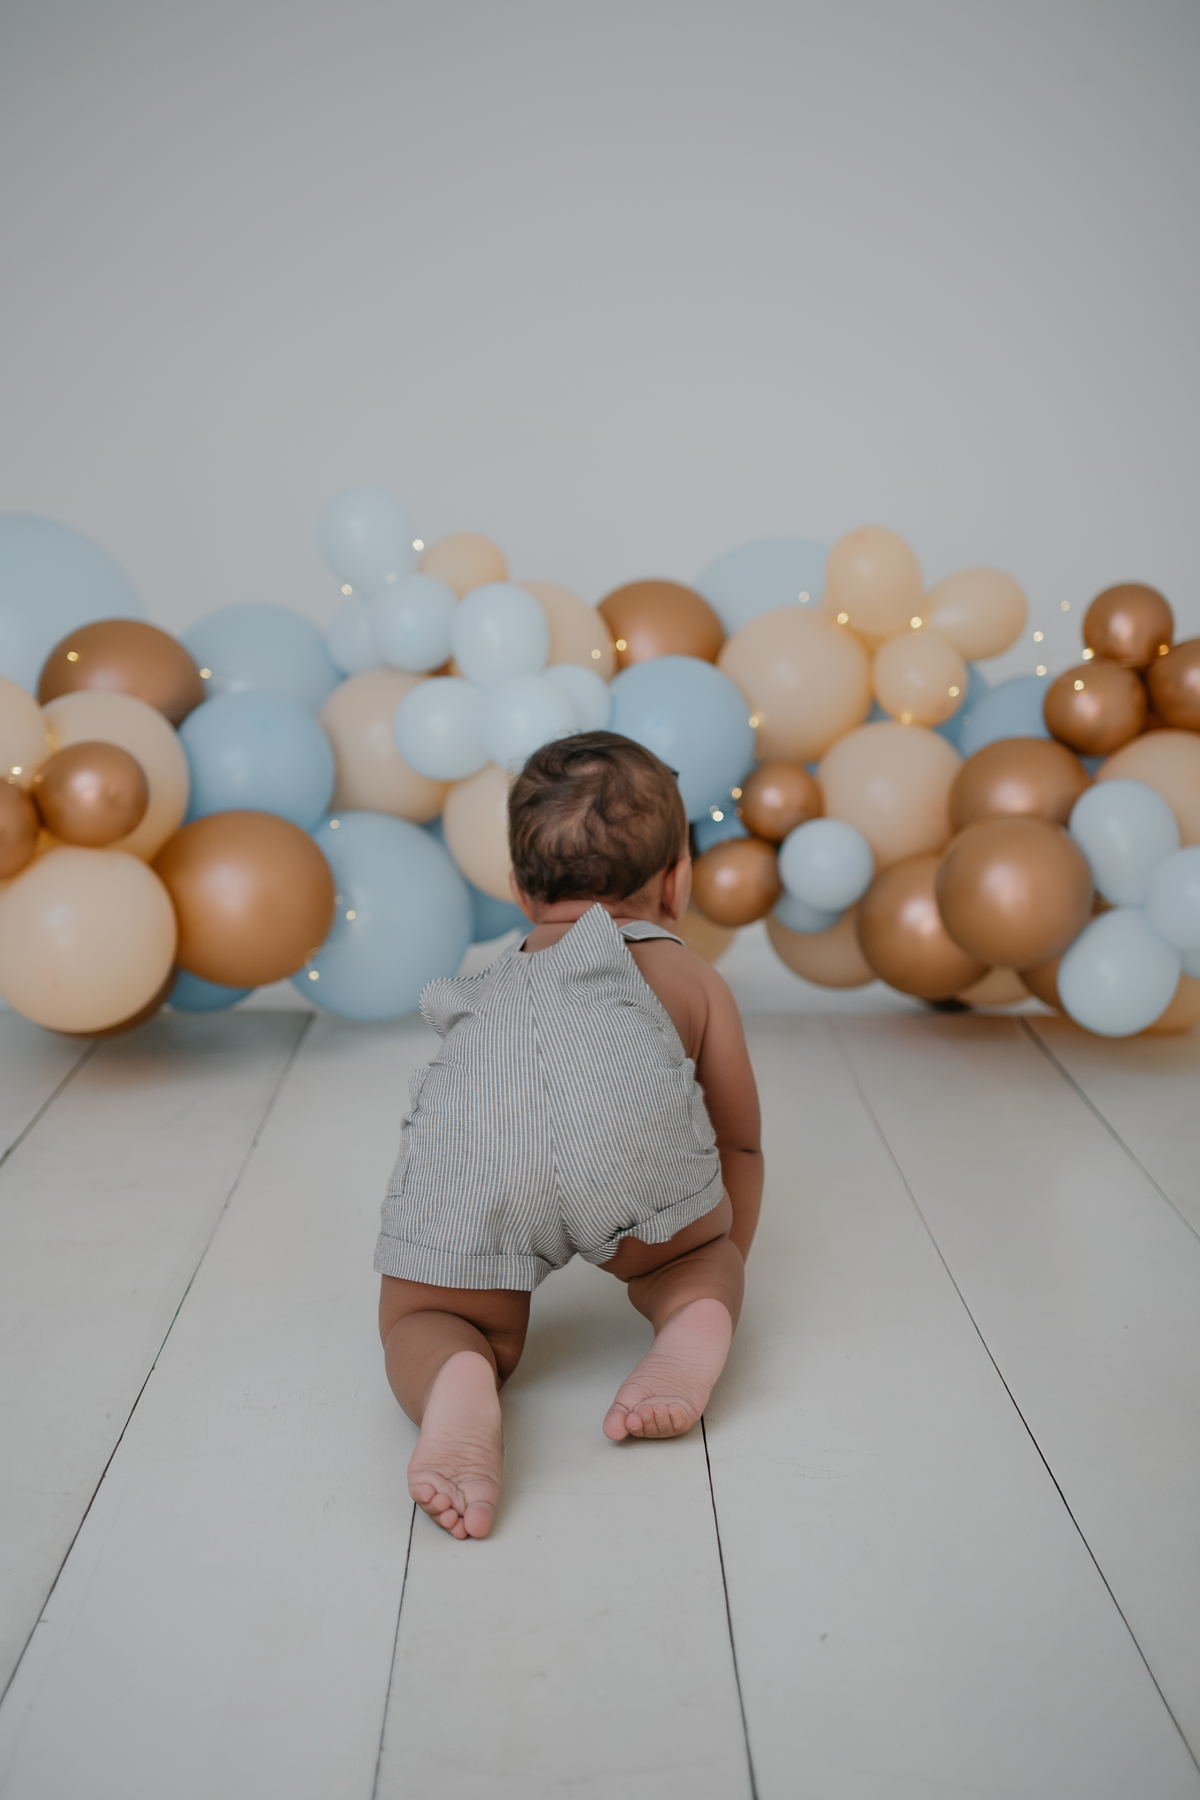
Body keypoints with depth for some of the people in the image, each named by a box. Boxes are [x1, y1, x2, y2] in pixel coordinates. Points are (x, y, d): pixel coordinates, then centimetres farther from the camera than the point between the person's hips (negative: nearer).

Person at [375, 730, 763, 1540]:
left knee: (425, 1317, 18)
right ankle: (697, 1324, -3)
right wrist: (723, 1270, 65)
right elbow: (740, 1143, 47)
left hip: (468, 1132, 1)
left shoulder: (496, 983, 45)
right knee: (689, 1254, 30)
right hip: (628, 1120, 0)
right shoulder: (692, 977, 39)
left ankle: (458, 1390, -15)